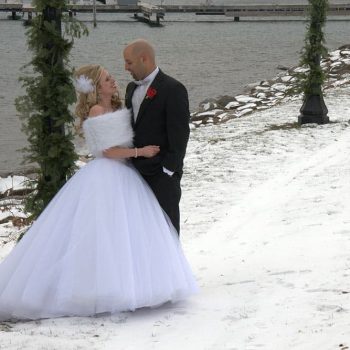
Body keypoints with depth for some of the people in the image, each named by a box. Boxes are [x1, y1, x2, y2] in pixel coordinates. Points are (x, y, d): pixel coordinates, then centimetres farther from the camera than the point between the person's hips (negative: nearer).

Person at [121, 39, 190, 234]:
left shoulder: (173, 89, -12)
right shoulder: (132, 88, 13)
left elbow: (179, 133, -15)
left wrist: (169, 169, -17)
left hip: (162, 174, -7)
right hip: (137, 171, 7)